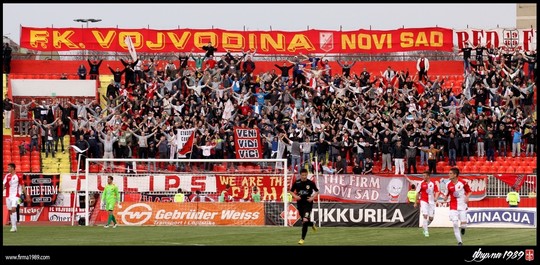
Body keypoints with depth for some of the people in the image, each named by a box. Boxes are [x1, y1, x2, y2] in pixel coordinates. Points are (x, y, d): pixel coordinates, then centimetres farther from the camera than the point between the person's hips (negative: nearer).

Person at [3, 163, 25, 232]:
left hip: (15, 195, -4)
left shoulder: (18, 176, -3)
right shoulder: (7, 176, 5)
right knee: (10, 211, 7)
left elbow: (22, 186, 4)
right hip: (8, 195, 4)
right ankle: (13, 226, 16)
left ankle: (14, 227, -19)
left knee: (13, 209, -19)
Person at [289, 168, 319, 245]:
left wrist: (312, 198, -9)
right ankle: (312, 224, 51)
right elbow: (291, 191, 11)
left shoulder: (311, 183, -5)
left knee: (305, 220, -17)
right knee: (304, 221, 14)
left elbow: (317, 191, 6)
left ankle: (302, 239, -11)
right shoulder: (297, 183, -1)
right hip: (300, 203, 3)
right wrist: (295, 196, -8)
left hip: (308, 203, -3)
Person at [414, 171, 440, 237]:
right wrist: (416, 202, 7)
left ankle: (424, 226, 32)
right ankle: (426, 231, -8)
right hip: (424, 201, -2)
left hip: (431, 202, 2)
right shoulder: (421, 183, -1)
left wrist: (436, 197, -21)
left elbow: (437, 192, 0)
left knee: (431, 218, 4)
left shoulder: (433, 184, 2)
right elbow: (418, 193, 6)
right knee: (425, 216, -15)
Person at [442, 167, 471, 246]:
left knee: (463, 224, -7)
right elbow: (446, 195, 7)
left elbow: (469, 191, 4)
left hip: (462, 206, -2)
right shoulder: (448, 184, -1)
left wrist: (467, 197, -15)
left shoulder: (463, 182, -8)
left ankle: (463, 228, 33)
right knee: (455, 224, -9)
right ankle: (459, 242, 2)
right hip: (453, 207, 2)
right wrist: (445, 198, -16)